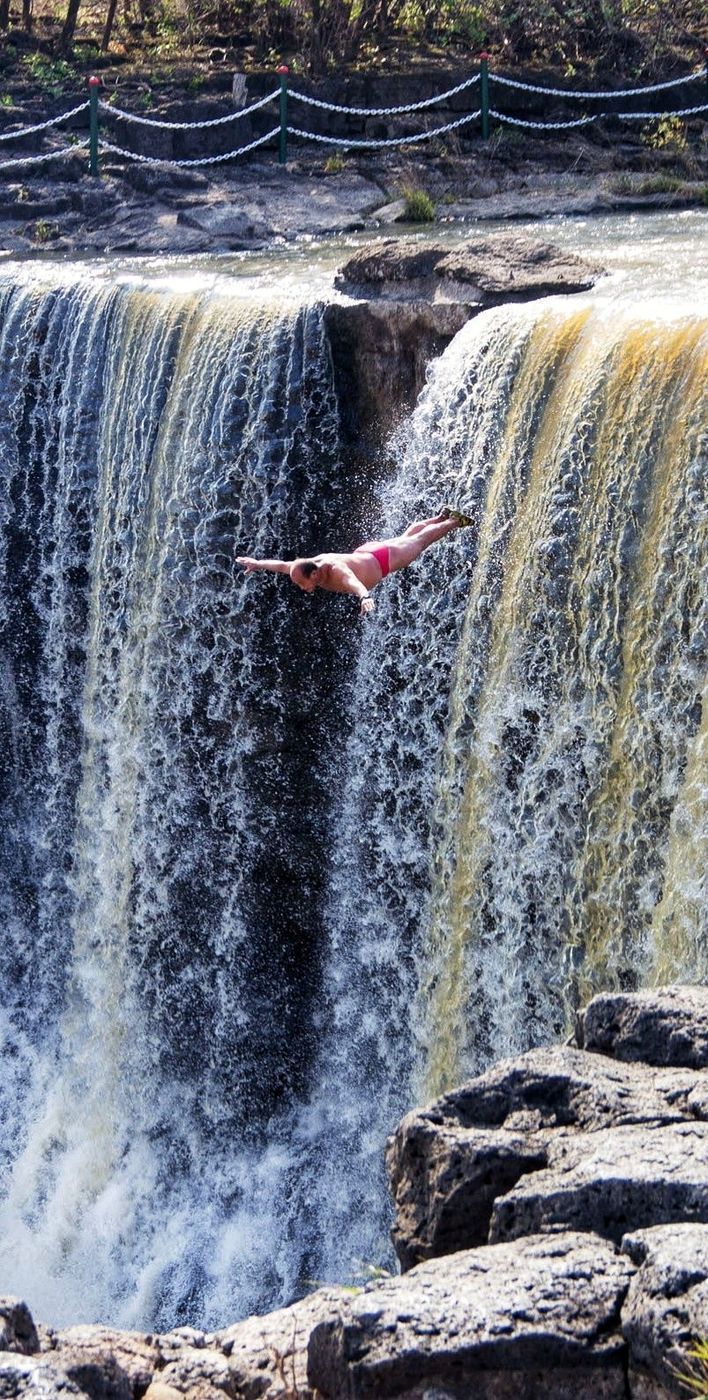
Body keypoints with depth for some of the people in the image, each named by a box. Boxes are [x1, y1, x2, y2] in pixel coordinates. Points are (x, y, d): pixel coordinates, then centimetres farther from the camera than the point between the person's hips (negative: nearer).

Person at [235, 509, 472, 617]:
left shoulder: (336, 570, -47)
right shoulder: (306, 566, -26)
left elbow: (354, 581, -69)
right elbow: (283, 564, -8)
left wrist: (365, 596, -88)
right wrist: (258, 563, -2)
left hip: (385, 559, -6)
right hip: (364, 552, 6)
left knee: (418, 542, 21)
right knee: (406, 537, 32)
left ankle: (454, 521, 45)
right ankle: (441, 517, 56)